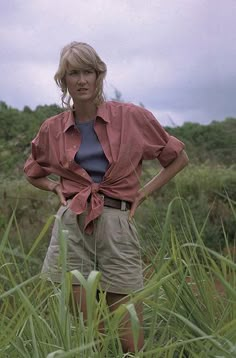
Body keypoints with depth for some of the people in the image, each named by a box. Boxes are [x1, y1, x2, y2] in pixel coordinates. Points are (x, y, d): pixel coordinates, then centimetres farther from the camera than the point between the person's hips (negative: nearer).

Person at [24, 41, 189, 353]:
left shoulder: (132, 117, 0)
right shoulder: (53, 128, 7)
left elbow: (178, 158, 12)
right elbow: (33, 173, 26)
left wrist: (142, 193, 3)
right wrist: (58, 188, 7)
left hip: (117, 226, -1)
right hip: (71, 225, 2)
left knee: (130, 342, 1)